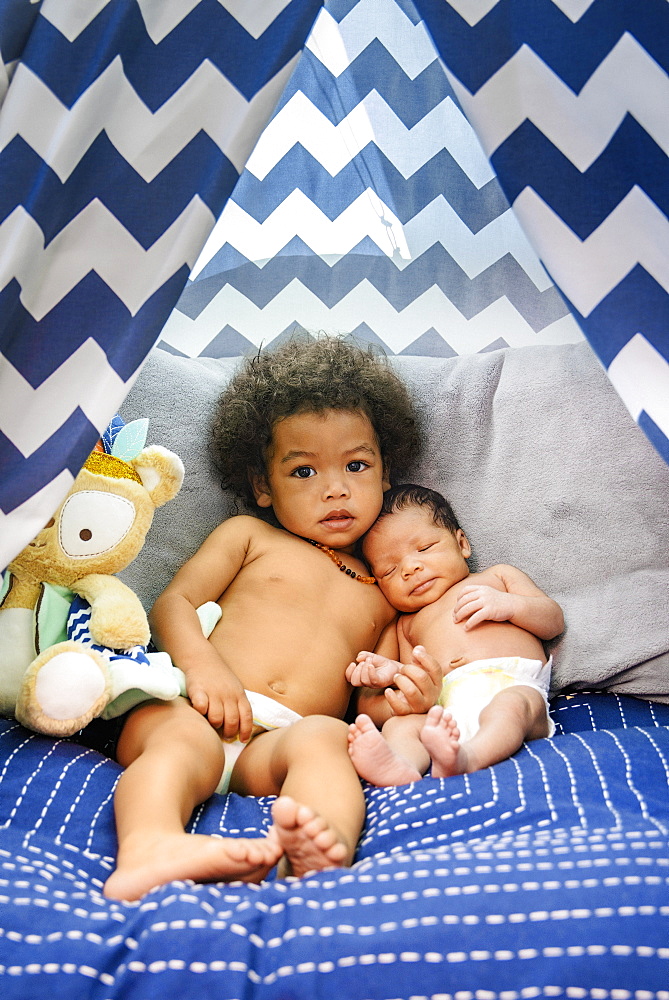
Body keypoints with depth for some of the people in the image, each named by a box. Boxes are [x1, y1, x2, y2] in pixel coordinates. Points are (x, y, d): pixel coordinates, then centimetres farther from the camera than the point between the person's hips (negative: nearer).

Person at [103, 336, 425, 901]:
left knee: (323, 737, -33)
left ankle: (318, 855, -59)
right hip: (196, 708, 0)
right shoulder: (249, 536, 20)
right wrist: (201, 663, -13)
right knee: (182, 738, -34)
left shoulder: (383, 595, 27)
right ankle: (150, 848, -59)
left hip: (280, 738, 1)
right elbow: (172, 603, 9)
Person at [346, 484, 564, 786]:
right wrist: (393, 673, 3)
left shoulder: (497, 577, 29)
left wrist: (508, 605, 1)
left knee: (512, 705, -36)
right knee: (398, 725, -28)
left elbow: (554, 621, 19)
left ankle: (467, 760, -61)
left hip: (513, 685, -2)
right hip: (446, 708, 2)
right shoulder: (407, 623, 35)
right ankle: (399, 769, -57)